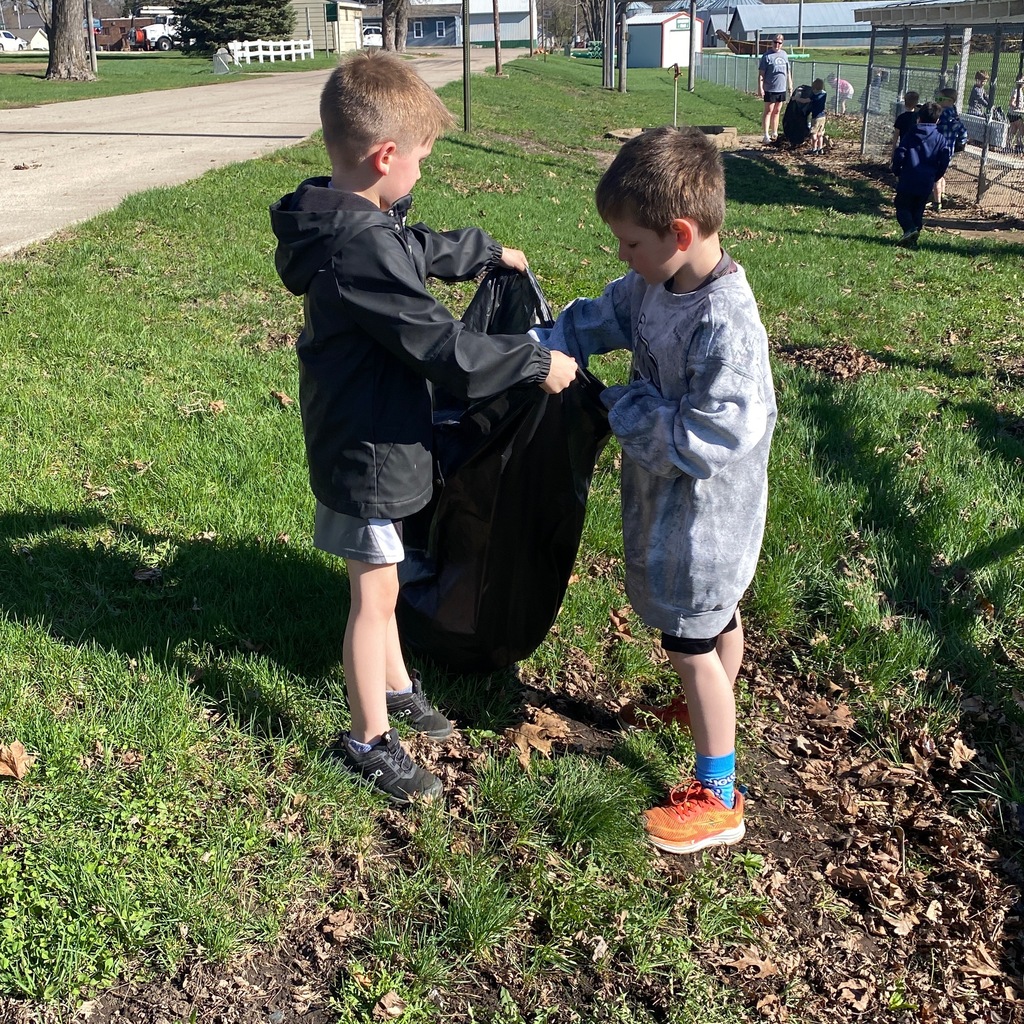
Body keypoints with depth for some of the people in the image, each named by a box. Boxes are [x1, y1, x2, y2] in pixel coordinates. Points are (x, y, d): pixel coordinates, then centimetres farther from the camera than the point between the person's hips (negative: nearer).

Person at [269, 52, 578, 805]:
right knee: (375, 593, 4)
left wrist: (489, 251, 36)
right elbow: (442, 346, -28)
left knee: (379, 575, 24)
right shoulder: (363, 248, -29)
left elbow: (423, 249, 23)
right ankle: (369, 738, 21)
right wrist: (537, 364, -18)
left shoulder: (351, 224, 2)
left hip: (368, 437, 10)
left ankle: (393, 686, 43)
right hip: (369, 450, -10)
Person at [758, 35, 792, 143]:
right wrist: (760, 88, -16)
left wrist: (790, 85, 19)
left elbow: (788, 71, 20)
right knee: (768, 111, -5)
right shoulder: (767, 56, -6)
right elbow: (761, 73, -9)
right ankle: (766, 135, -6)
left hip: (782, 89, 6)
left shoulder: (784, 54, 11)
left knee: (776, 111, 12)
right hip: (770, 89, -6)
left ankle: (774, 133, 20)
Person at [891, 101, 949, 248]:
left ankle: (909, 229, -22)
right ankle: (913, 238, 11)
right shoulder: (940, 139, 5)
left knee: (902, 207, 3)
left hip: (908, 180, -3)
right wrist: (935, 177, 15)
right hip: (927, 183, 3)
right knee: (918, 211, 14)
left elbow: (899, 154, -7)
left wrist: (896, 170, 8)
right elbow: (945, 161, 3)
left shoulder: (911, 134, -1)